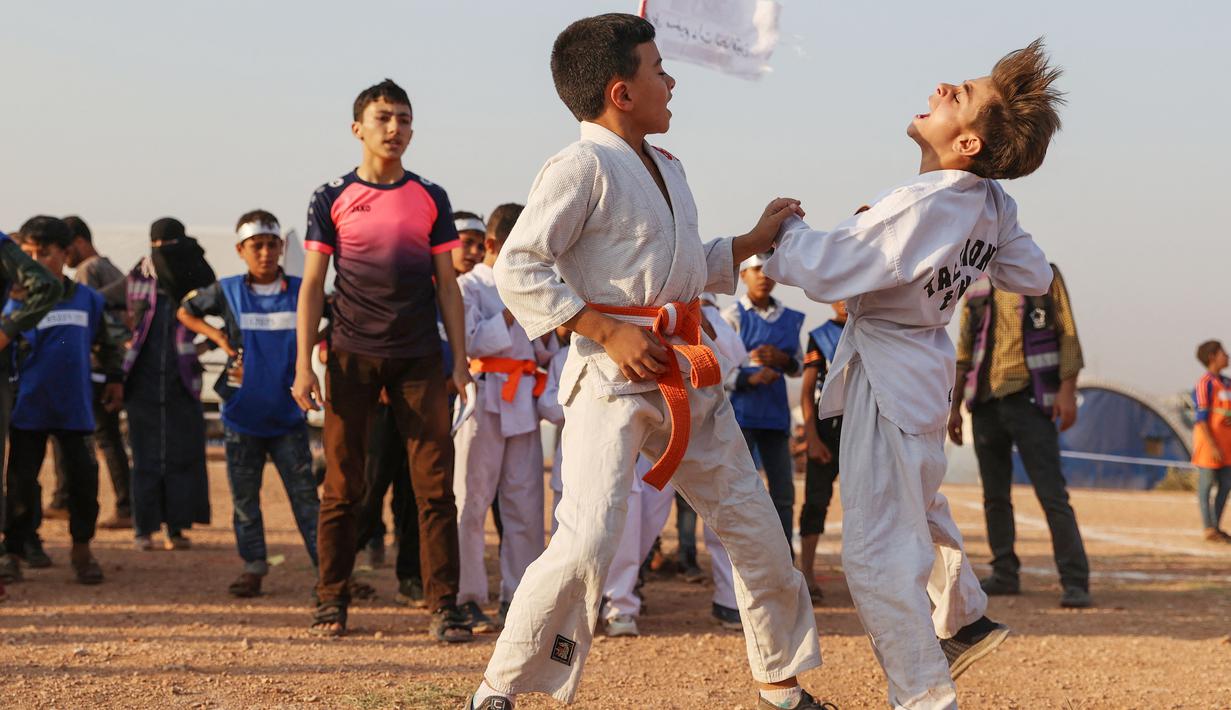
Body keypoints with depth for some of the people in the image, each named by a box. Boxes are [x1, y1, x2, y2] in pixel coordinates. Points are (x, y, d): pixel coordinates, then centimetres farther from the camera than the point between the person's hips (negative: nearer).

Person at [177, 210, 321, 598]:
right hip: (242, 413, 1)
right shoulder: (227, 292, 1)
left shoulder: (301, 292, -1)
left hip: (287, 414, -1)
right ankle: (254, 565, 20)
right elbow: (185, 310, 16)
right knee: (244, 496, 8)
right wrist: (215, 334, 1)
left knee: (304, 494, -5)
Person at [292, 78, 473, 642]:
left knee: (435, 485, -3)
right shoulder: (332, 199, 4)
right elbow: (312, 286, 3)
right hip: (352, 357, -1)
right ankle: (332, 601, 11)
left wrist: (461, 361, 3)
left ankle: (444, 605, 0)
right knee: (343, 485, 2)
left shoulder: (431, 199, 9)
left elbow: (447, 285, 10)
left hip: (418, 359, 1)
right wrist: (304, 365, -5)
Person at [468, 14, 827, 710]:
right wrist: (607, 333, -20)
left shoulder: (667, 169, 16)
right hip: (613, 375, -9)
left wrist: (757, 240, 16)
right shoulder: (583, 167, -12)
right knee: (587, 542, -18)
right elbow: (519, 269, -17)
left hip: (687, 372, 9)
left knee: (754, 526, 13)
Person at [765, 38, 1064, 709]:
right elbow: (1032, 276, 8)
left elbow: (823, 271, -26)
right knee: (914, 505, 32)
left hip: (886, 380, -9)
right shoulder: (992, 202, -5)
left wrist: (783, 232, -7)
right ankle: (964, 619, 48)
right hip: (924, 370, 9)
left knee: (876, 550, -3)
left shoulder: (917, 210, -30)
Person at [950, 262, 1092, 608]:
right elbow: (964, 353, 17)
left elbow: (1068, 336, -4)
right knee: (995, 495, 8)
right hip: (986, 404, 5)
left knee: (1052, 493, -11)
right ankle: (1005, 575, 18)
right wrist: (954, 407, 13)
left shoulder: (1045, 278, 2)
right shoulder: (978, 290, 13)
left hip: (1029, 401, -5)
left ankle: (1075, 583, -13)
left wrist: (1068, 390, -15)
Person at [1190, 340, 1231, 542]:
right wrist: (1213, 446, -21)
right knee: (1207, 484, -2)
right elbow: (1201, 417, -16)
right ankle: (1209, 530, 2)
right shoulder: (1205, 383, -12)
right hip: (1209, 441, -8)